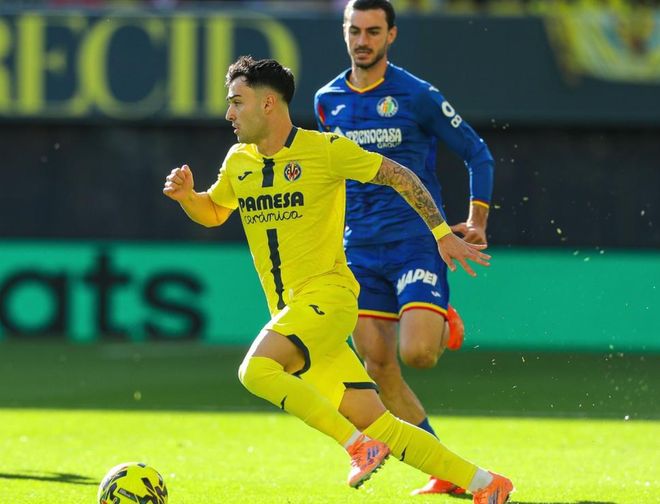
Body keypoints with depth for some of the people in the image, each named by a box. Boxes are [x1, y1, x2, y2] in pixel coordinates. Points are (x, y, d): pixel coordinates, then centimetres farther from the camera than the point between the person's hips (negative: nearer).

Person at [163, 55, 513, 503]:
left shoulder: (325, 149, -7)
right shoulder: (239, 162, 11)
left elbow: (399, 176, 2)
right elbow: (212, 213, 28)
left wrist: (442, 233, 1)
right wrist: (187, 196, 6)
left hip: (328, 297, -6)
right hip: (289, 312, 6)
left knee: (257, 370, -29)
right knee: (377, 424, 1)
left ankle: (358, 445, -17)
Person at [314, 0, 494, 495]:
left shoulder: (417, 96, -7)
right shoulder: (328, 101, 7)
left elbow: (477, 153, 1)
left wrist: (476, 222, -4)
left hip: (417, 240, -5)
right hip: (360, 250, 5)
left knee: (416, 353, -21)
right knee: (379, 368, 0)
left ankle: (444, 326, 16)